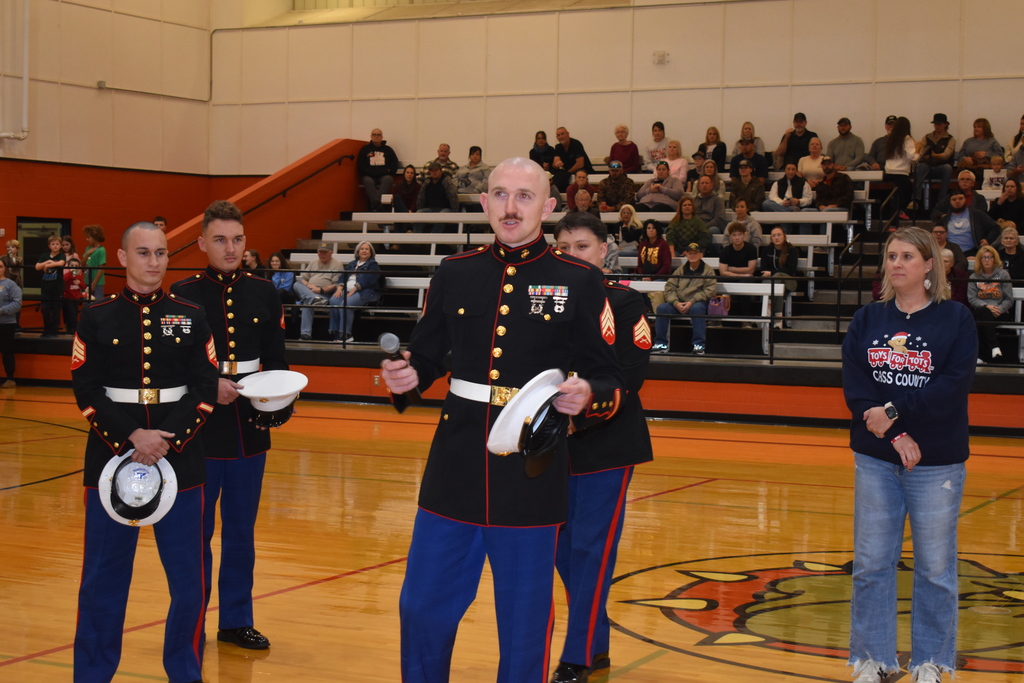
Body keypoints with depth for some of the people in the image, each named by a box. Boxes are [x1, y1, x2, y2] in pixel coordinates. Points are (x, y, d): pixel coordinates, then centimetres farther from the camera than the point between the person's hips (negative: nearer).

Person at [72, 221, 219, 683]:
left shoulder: (191, 316, 6)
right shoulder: (97, 317, 3)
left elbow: (206, 390, 1)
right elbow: (87, 393, -3)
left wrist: (169, 440, -13)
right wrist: (131, 438, -16)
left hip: (181, 461, 1)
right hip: (112, 458, -1)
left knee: (189, 580, 2)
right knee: (104, 579, 3)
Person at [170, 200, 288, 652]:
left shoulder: (263, 293, 6)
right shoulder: (182, 295, -4)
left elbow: (276, 360, 7)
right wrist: (207, 386, -20)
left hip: (250, 429, 3)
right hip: (199, 428, -3)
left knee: (241, 530, 11)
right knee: (196, 530, 6)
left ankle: (236, 620, 22)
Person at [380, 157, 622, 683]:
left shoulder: (580, 282, -1)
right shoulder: (454, 274, 7)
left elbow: (610, 381, 2)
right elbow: (428, 358, 16)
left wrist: (587, 397, -20)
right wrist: (406, 376, -6)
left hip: (532, 481, -3)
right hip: (454, 474, 3)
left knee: (523, 629, 6)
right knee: (422, 610, 10)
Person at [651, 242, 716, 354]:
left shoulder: (708, 271, 5)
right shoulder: (680, 270, 15)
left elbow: (710, 290, -7)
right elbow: (669, 287, 6)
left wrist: (691, 302, -18)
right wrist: (676, 303, -13)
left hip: (698, 303, -3)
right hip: (678, 304, 4)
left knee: (696, 309, -38)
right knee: (662, 308, -21)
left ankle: (699, 345, -31)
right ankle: (661, 344, -15)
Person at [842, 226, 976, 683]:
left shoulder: (955, 319, -1)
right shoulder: (867, 320, 6)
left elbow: (952, 387, -13)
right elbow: (854, 386, -5)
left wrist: (893, 412, -18)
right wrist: (896, 437, -16)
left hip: (937, 462, -2)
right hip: (875, 459, 3)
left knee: (935, 567, 4)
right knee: (871, 563, 6)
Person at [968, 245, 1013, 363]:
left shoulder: (1003, 274, 9)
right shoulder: (974, 277, 14)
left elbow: (1009, 299, 3)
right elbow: (971, 298, 2)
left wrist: (999, 310, -16)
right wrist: (987, 306, -16)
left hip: (999, 314, -1)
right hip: (980, 311, 1)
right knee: (983, 312, -37)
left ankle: (982, 356, -40)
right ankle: (994, 347, -45)